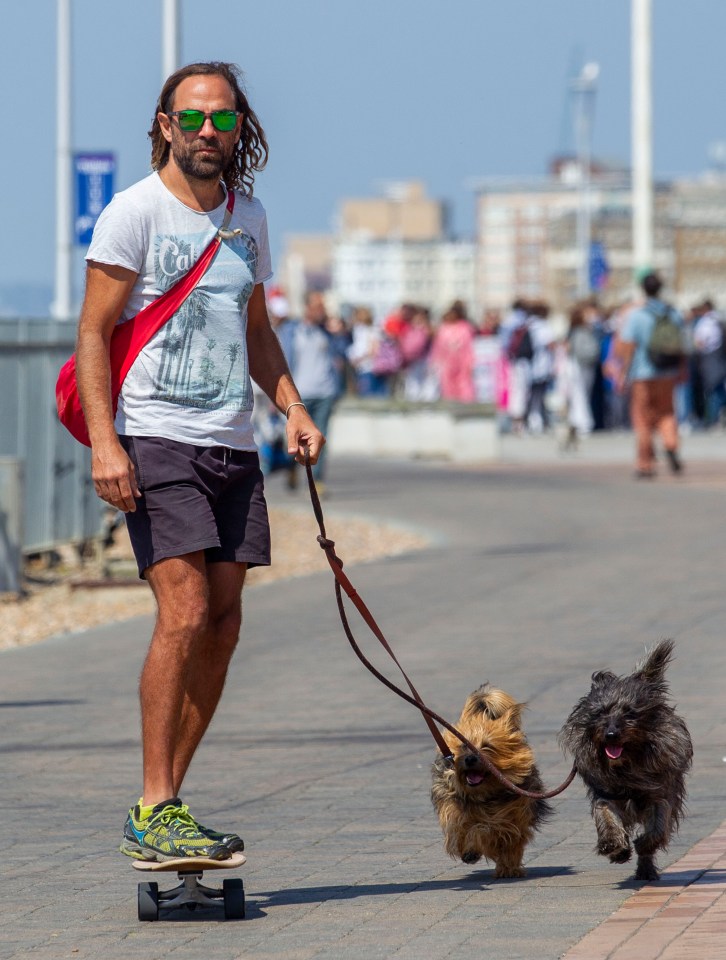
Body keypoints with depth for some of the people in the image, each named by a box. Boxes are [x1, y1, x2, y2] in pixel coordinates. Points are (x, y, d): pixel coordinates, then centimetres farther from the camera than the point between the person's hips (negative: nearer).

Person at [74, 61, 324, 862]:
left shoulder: (247, 217, 15)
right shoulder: (136, 210, -5)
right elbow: (93, 333, -7)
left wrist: (292, 408, 9)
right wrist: (105, 442, -17)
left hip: (232, 447, 7)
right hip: (154, 440, -7)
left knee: (222, 624, 4)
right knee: (184, 614, -17)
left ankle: (165, 804, 12)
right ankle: (155, 813, -13)